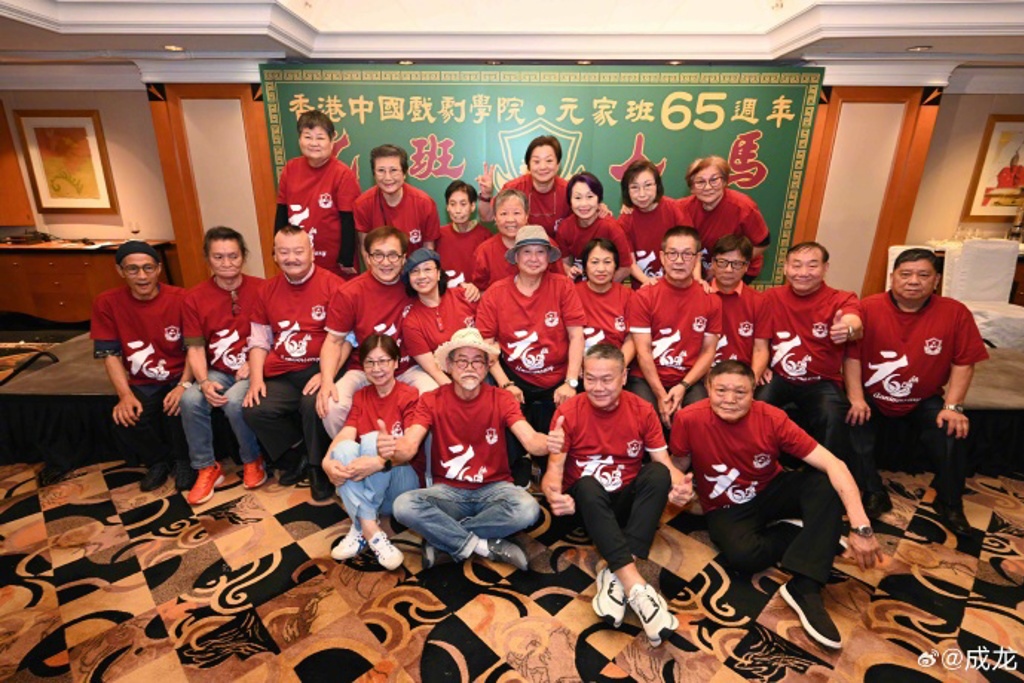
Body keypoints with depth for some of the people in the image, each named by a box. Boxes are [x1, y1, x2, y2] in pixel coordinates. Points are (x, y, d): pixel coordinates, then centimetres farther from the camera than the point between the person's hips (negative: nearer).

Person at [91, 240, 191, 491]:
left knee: (179, 408, -29)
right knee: (126, 419, -22)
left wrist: (184, 385, -20)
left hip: (178, 377, -2)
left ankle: (181, 460, 4)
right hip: (141, 384, 2)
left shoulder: (180, 298, -8)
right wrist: (125, 395, -16)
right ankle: (157, 461, 11)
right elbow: (109, 354, -3)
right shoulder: (106, 303, -3)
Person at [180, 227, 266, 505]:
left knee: (234, 402, -30)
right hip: (218, 372, 3)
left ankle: (253, 461, 1)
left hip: (251, 370, -3)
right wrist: (204, 382, -15)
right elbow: (195, 348, 1)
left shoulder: (261, 289, -4)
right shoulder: (195, 298, 3)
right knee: (190, 400, -24)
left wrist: (254, 364, -15)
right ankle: (206, 468, -2)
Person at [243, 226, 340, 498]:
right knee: (254, 411, -16)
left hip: (319, 370, -5)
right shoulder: (268, 289, 15)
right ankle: (298, 457, 10)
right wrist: (256, 378, 2)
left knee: (314, 404, -31)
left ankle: (318, 467, -3)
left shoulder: (331, 284, -3)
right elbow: (259, 339, 16)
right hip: (282, 375, 5)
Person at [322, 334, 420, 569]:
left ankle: (359, 528, -23)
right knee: (345, 447, -25)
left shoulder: (410, 396, -5)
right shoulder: (360, 397, 11)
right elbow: (345, 433, -7)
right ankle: (371, 532, -31)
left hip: (401, 483, -4)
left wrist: (380, 462, -38)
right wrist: (327, 461, -29)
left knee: (372, 439, -28)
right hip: (360, 483, 4)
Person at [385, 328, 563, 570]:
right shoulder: (431, 401, -5)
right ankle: (486, 546, -14)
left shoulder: (501, 399, -5)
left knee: (527, 509, -31)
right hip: (448, 491, 0)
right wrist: (392, 449, -44)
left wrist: (547, 443, -44)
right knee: (404, 506, -28)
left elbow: (530, 439, -19)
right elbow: (409, 446, -18)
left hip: (494, 487, 0)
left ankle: (440, 538, -12)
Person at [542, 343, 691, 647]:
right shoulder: (568, 412, -10)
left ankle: (616, 576, -33)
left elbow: (665, 463, -8)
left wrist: (679, 485, -32)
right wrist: (554, 494, -37)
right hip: (587, 502, -2)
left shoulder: (642, 410, -5)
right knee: (588, 485, -34)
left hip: (628, 499, 2)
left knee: (658, 472, -26)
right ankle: (635, 586, -39)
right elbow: (555, 467, -14)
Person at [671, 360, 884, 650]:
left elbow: (833, 464, -25)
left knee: (826, 482, -25)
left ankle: (804, 587, -26)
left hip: (770, 493, 2)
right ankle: (809, 533, -3)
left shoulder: (771, 418, -20)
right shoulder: (689, 419, -23)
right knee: (743, 554, -33)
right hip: (725, 510, -2)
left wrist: (861, 527, -32)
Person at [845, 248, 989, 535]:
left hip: (924, 401, 1)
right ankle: (874, 495, -2)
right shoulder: (868, 308, -11)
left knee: (950, 434, -22)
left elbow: (963, 363, -2)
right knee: (854, 427, -25)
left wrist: (953, 406, -10)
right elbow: (852, 356, -10)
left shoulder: (955, 313, -6)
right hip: (873, 399, -1)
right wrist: (856, 399, -16)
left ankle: (950, 505, 6)